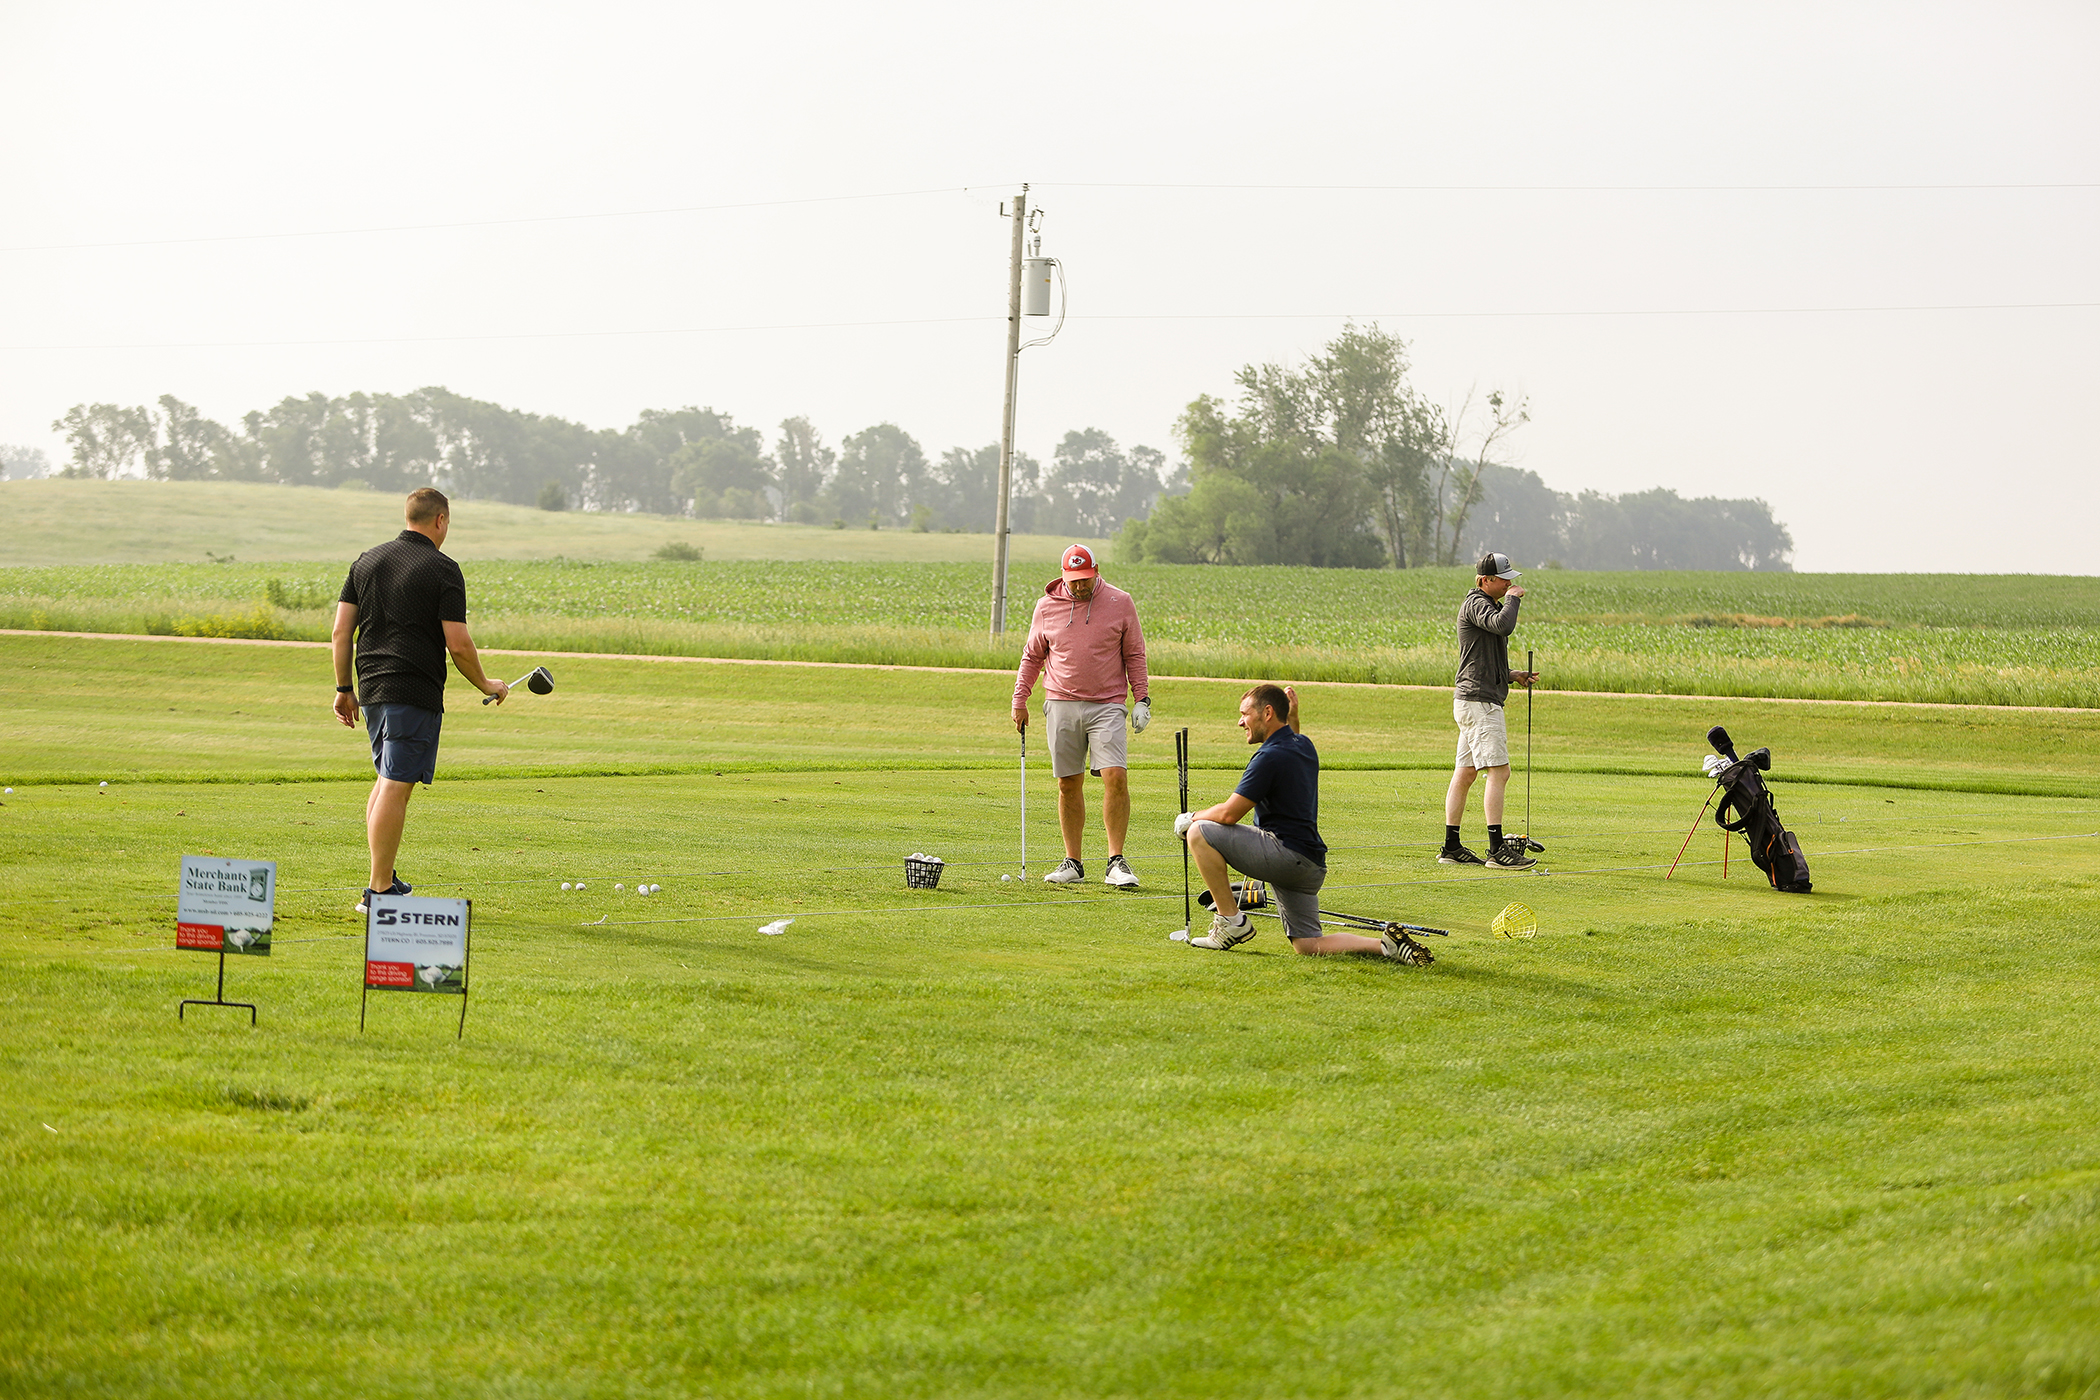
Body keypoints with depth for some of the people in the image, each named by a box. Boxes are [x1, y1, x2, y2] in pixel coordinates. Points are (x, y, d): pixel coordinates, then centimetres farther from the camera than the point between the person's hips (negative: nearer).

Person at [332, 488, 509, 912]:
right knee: (395, 787, -7)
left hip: (371, 686, 7)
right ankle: (379, 889, -8)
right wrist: (486, 685, 4)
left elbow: (341, 631, 8)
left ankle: (385, 878, 22)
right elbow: (458, 644, -12)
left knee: (387, 780, 19)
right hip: (415, 690, -7)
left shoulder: (367, 560, 11)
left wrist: (344, 689, 15)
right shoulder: (442, 570, -8)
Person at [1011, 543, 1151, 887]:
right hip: (1061, 705, 2)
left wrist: (1142, 699, 1)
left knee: (1116, 777, -15)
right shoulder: (1047, 606, 6)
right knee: (1068, 785, 3)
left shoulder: (1120, 603, 2)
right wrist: (1019, 699, 10)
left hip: (1107, 705, -2)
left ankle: (1116, 862, -12)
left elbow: (1134, 654, 7)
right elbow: (1032, 656, 15)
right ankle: (1072, 862, 11)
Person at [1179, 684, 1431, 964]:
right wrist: (1293, 714, 33)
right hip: (1311, 865, 9)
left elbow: (1229, 813, -15)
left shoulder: (1270, 757, -13)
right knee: (1308, 946, 10)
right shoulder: (1304, 746, 14)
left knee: (1199, 833, -8)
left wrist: (1193, 818, 2)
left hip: (1286, 852, -9)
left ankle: (1232, 922, -4)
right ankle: (1387, 945, -6)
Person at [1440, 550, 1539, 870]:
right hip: (1479, 702, -11)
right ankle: (1497, 850, -18)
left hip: (1472, 700, 11)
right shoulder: (1476, 604, -11)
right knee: (1499, 772, -14)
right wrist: (1512, 599, -14)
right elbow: (1504, 625, -32)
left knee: (1465, 774, 11)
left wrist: (1512, 675, 16)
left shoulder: (1485, 604, 22)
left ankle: (1451, 848, 14)